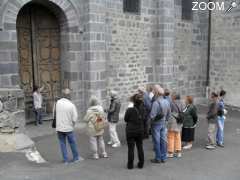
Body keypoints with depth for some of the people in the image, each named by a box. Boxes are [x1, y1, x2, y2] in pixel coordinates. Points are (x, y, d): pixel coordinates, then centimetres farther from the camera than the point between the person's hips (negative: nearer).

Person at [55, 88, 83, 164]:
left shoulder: (57, 102, -7)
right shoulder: (71, 105, -16)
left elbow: (55, 113, 0)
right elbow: (75, 118, -13)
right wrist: (72, 125, 6)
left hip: (59, 127, 3)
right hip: (68, 127, -2)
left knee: (62, 144, 14)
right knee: (72, 143, 15)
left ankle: (65, 160, 19)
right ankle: (76, 157, 28)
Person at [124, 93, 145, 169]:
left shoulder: (130, 110, -20)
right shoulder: (142, 109, -9)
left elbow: (125, 119, -7)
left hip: (131, 131, -4)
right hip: (140, 131, 4)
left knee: (131, 148, 6)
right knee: (140, 147, 15)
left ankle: (130, 165, 14)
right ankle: (141, 164, 23)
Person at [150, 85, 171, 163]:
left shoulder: (156, 103, -23)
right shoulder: (167, 102, 0)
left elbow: (152, 115, -24)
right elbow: (169, 113, 10)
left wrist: (151, 119, -4)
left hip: (156, 124, -7)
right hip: (163, 123, 7)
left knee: (156, 141, 4)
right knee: (163, 140, 13)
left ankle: (158, 158, 13)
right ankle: (164, 158, 22)